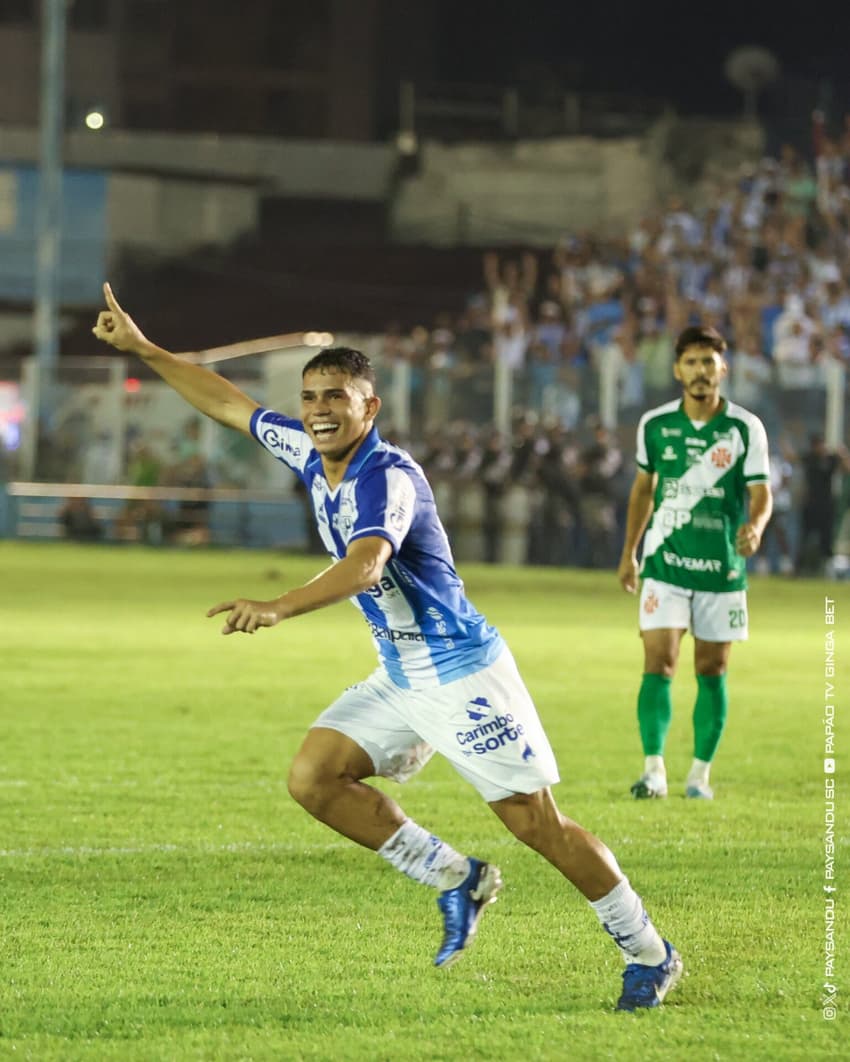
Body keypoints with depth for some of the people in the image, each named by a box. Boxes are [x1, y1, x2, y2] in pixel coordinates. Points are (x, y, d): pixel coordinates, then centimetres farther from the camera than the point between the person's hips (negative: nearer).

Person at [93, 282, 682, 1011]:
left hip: (461, 672, -9)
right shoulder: (312, 454, 4)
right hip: (398, 678, 9)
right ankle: (458, 881, 9)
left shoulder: (386, 475, -22)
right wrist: (143, 349, 17)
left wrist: (278, 609, -54)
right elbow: (231, 404, 18)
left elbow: (364, 566, -40)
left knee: (539, 824, -7)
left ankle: (651, 956, 7)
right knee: (315, 778, -5)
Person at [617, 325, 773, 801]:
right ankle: (654, 769, -11)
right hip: (665, 562, 0)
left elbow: (761, 493, -6)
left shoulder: (746, 428, -5)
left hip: (722, 565, 0)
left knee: (712, 670, 6)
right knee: (659, 663, -12)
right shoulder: (655, 423, 1)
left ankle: (701, 772, 16)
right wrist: (629, 552, 16)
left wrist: (755, 526, -29)